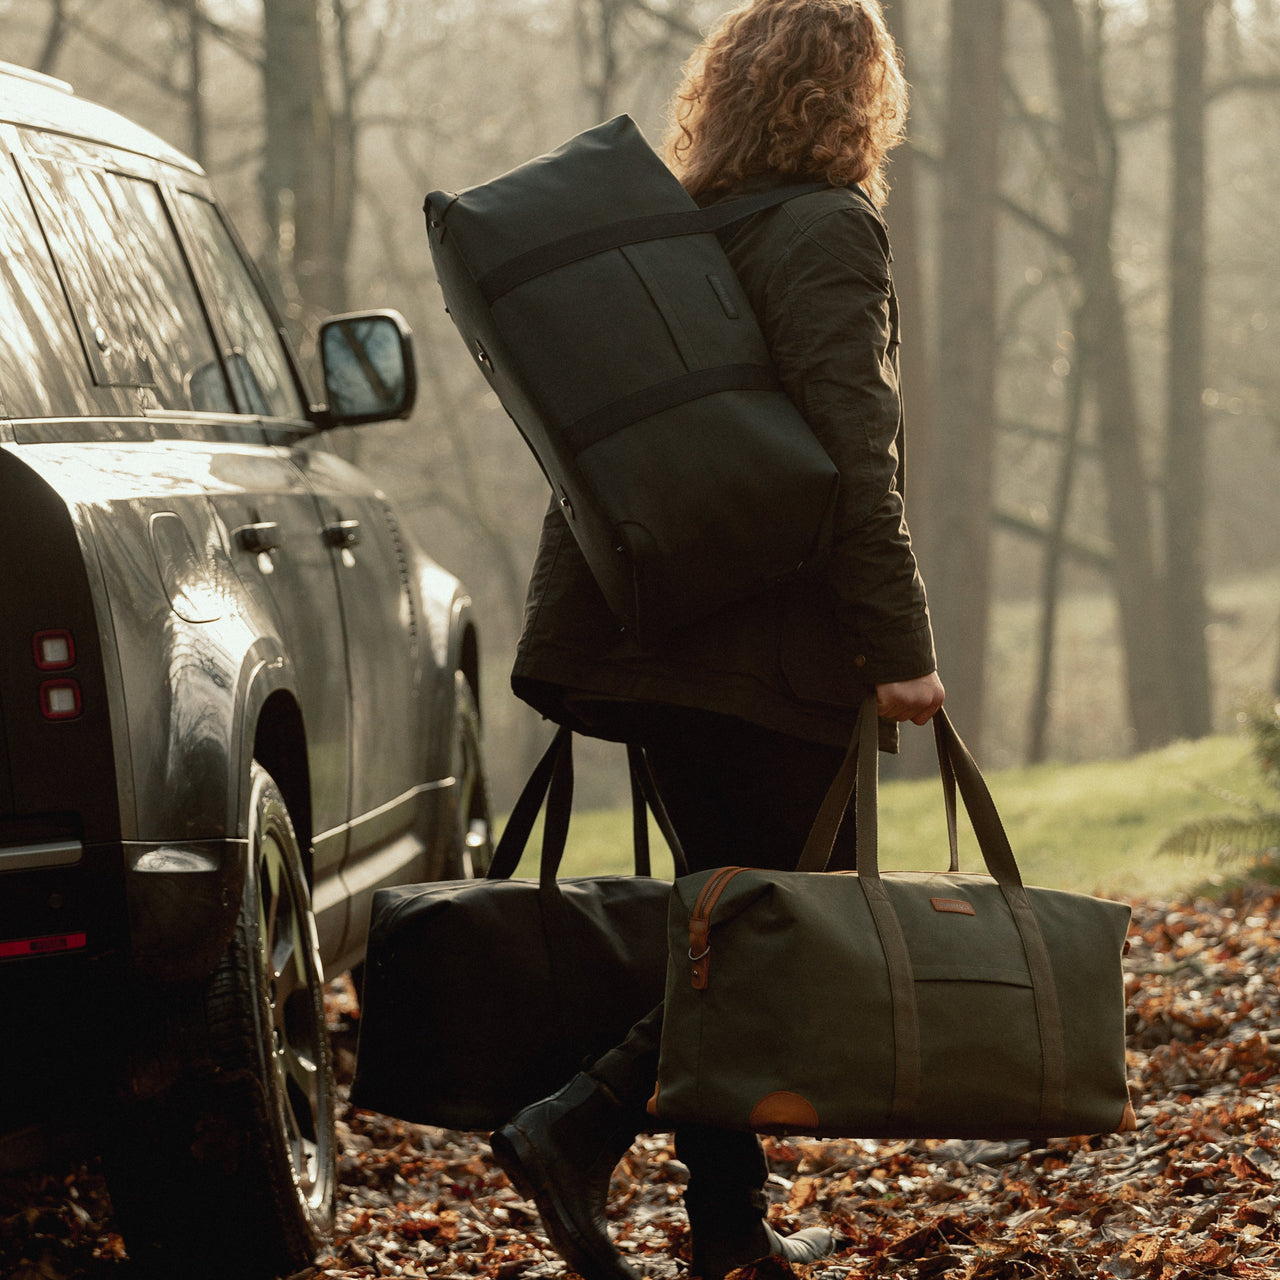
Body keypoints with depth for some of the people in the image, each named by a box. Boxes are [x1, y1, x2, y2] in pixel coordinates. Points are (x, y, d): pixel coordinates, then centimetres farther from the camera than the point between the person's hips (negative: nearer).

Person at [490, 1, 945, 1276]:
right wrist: (899, 645, -17)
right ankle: (579, 1128, -14)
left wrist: (609, 631, 25)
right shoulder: (828, 234, -10)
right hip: (769, 647, -8)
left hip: (656, 637, 8)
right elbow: (851, 457, -19)